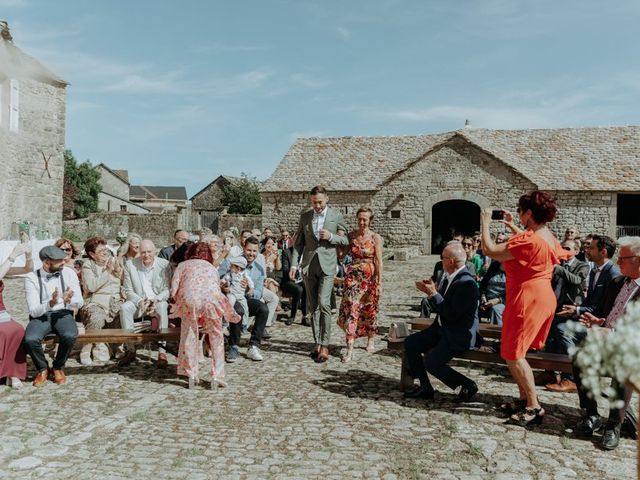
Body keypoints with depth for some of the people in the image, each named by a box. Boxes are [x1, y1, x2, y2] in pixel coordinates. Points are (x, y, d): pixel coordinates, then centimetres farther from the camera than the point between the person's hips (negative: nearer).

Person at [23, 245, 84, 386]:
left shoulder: (69, 273, -2)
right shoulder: (32, 278, -7)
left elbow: (79, 302, -4)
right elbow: (33, 311, -12)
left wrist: (69, 300, -28)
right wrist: (50, 304, -32)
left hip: (63, 313, 1)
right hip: (40, 316, 0)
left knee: (70, 336, -32)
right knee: (30, 339, -31)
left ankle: (58, 367, -1)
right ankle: (42, 369, 0)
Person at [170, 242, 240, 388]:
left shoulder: (183, 265, 29)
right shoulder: (212, 268, 35)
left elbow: (174, 291, 18)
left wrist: (179, 304, 36)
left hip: (190, 299, -1)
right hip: (212, 298, 1)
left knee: (189, 336, 16)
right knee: (216, 338, 14)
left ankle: (192, 375, 18)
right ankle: (217, 376, 11)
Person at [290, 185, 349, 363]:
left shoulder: (336, 216, 1)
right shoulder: (305, 216, 9)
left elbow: (346, 240, 6)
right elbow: (299, 242, 12)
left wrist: (331, 237, -14)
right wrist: (294, 264, 3)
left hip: (327, 265, -3)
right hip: (308, 265, 4)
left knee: (323, 303, -14)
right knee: (313, 306, 7)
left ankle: (324, 346, -9)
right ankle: (317, 343, 15)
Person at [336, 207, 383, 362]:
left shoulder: (376, 238, -3)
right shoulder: (351, 236, 3)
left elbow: (379, 261, -5)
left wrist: (379, 282, -9)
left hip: (370, 278, -1)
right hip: (353, 277, 1)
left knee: (369, 310, 12)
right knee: (350, 309, -9)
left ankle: (370, 340, 35)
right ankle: (350, 348, -7)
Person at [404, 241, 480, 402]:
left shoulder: (466, 282, -23)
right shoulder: (450, 278, 6)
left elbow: (452, 314, -25)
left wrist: (433, 294, -19)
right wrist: (431, 290, -1)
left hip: (459, 335, -10)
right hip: (443, 328, 10)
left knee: (432, 363, -21)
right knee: (410, 343, 2)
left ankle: (468, 385, 0)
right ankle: (425, 387, 9)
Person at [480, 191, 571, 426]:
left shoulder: (528, 240, -23)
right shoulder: (549, 237, 8)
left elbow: (491, 251, -20)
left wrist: (485, 225, -7)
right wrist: (512, 226, 28)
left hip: (527, 300, -10)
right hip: (544, 298, 10)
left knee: (513, 354, -2)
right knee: (516, 352, 18)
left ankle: (534, 407, 3)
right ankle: (524, 399, 25)